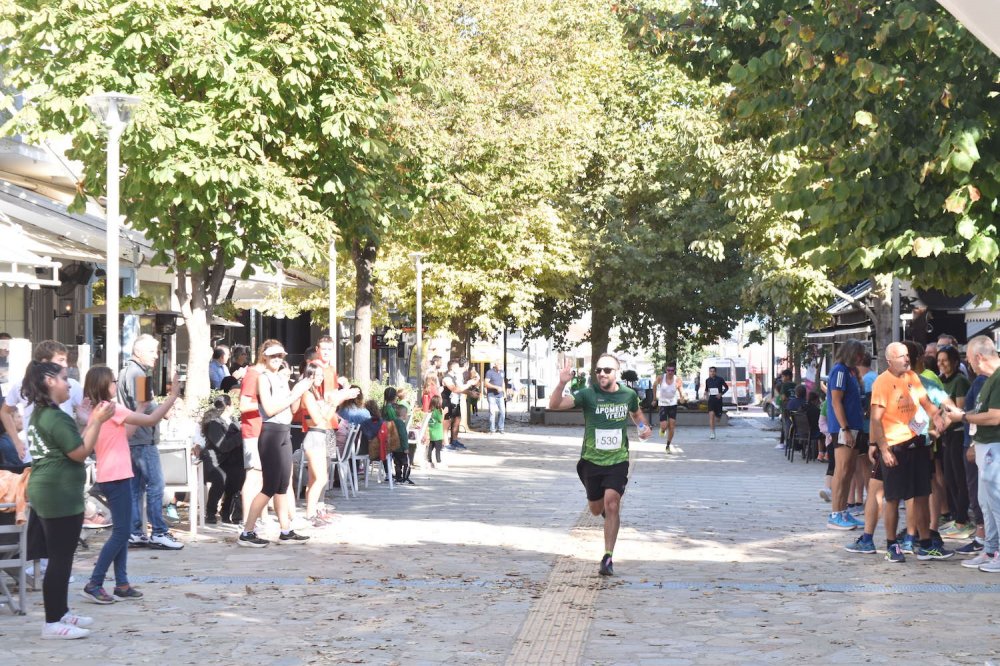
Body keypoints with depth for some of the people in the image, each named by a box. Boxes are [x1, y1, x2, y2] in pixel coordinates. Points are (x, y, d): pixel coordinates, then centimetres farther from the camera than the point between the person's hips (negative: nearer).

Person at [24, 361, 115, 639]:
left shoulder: (40, 414, 16)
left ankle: (61, 612, 25)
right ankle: (53, 623, -5)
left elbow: (71, 446, 16)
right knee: (60, 557, -7)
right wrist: (98, 421, -14)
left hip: (49, 491, 11)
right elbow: (80, 453, -18)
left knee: (60, 556, 17)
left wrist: (91, 421, 13)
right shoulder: (55, 417, -17)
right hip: (59, 493, -11)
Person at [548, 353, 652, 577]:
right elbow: (555, 405, -24)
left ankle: (608, 558, -11)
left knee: (611, 506, -17)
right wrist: (562, 383, -42)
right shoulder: (588, 394, -12)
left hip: (618, 460, -1)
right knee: (596, 509, 15)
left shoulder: (628, 395, -3)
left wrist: (644, 427, 0)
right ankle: (611, 509, 53)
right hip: (592, 460, 1)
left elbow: (637, 414, 21)